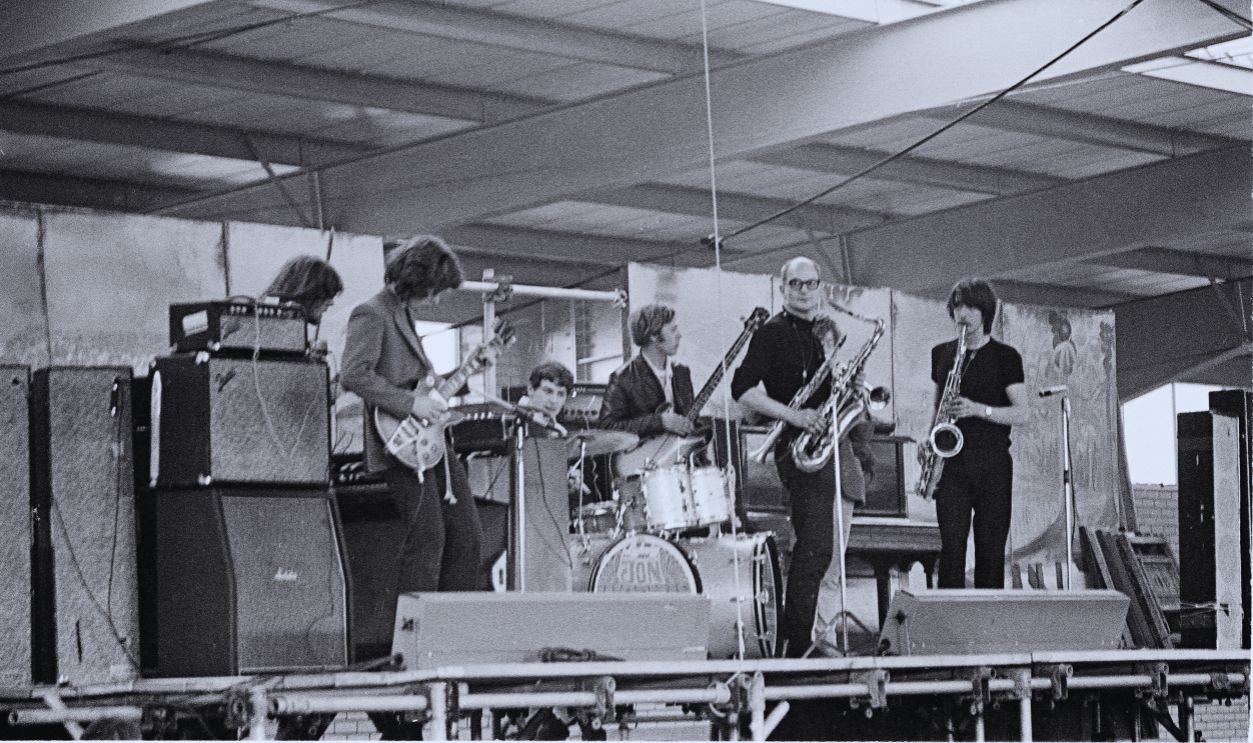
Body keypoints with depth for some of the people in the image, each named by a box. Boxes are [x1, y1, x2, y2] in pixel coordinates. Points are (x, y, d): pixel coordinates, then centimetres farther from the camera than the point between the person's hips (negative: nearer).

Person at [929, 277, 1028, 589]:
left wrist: (978, 410, -17)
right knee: (951, 545, -7)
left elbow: (1022, 413, -4)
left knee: (991, 548, -1)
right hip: (951, 463, 2)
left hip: (992, 465, -2)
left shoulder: (1005, 357, 1)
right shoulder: (942, 354, 13)